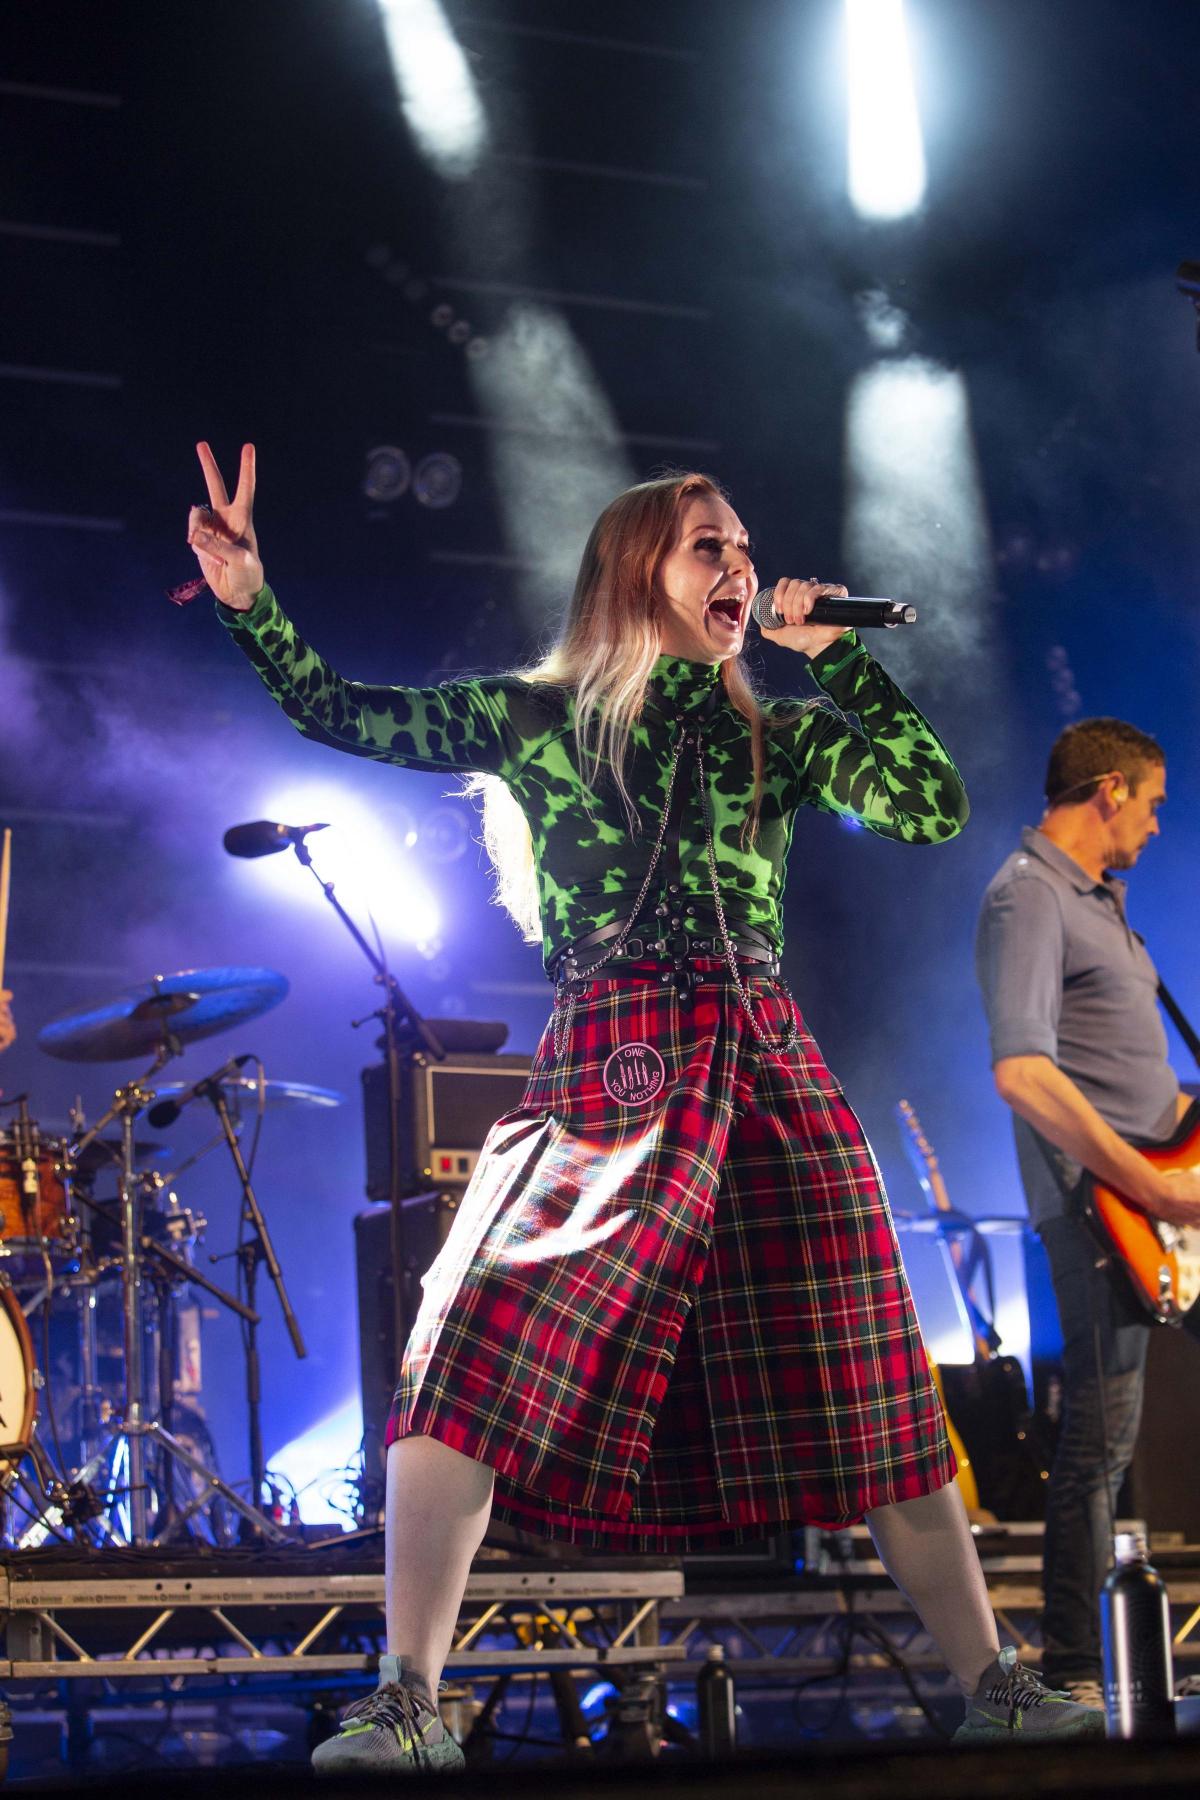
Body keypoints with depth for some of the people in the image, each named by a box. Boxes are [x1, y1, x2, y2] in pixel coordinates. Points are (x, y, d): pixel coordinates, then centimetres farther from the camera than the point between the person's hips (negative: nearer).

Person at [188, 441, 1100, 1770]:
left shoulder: (776, 739, 17)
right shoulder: (534, 714, 11)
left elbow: (935, 806, 6)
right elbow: (341, 715, 9)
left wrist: (835, 656, 7)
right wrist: (249, 600, -4)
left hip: (771, 1069, 3)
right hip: (612, 1064, -2)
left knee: (869, 1398, 5)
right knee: (476, 1359, -17)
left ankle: (993, 1691, 15)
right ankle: (407, 1702, -14)